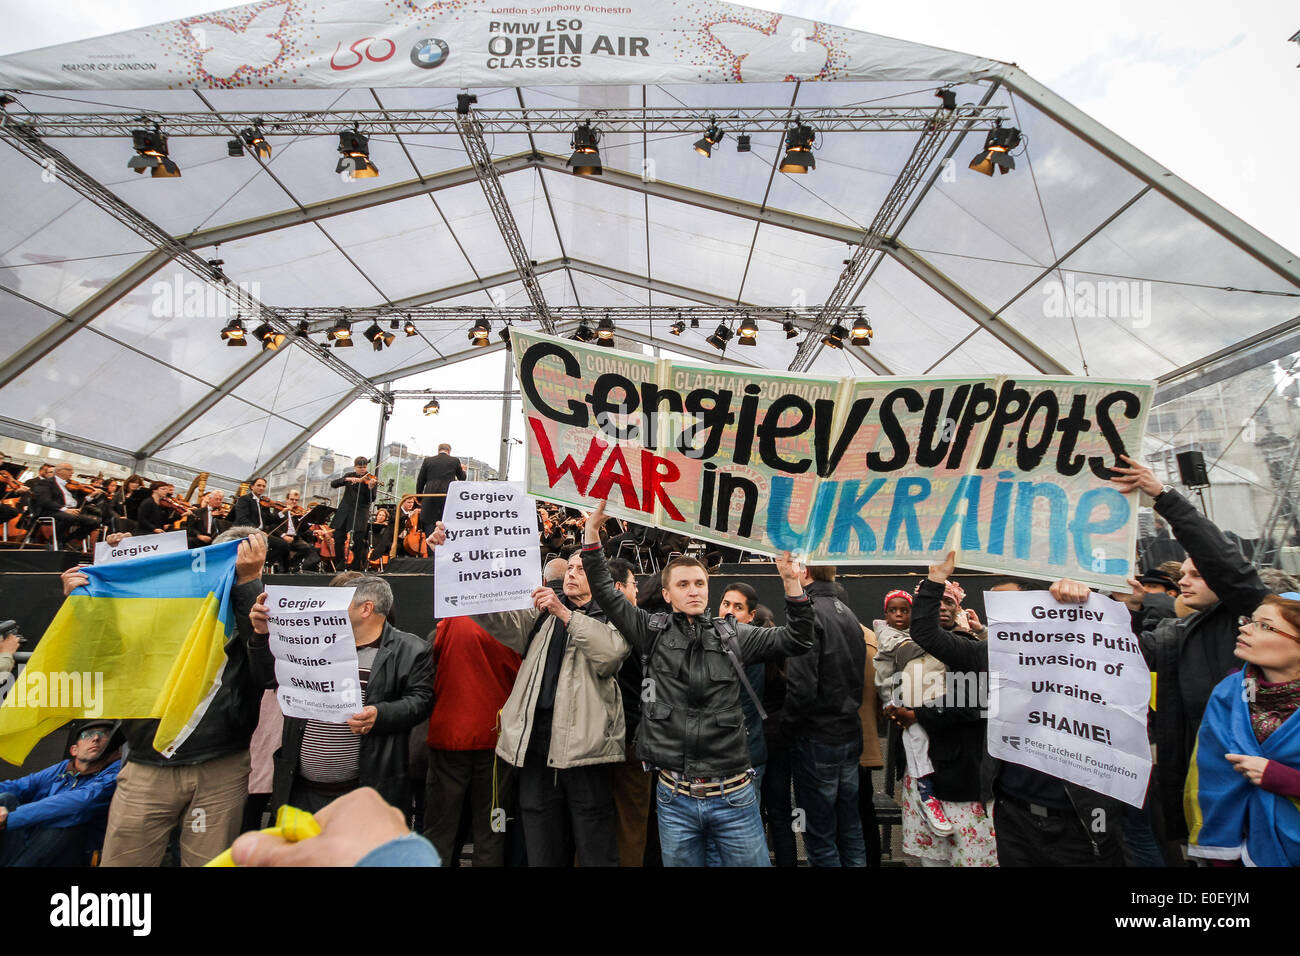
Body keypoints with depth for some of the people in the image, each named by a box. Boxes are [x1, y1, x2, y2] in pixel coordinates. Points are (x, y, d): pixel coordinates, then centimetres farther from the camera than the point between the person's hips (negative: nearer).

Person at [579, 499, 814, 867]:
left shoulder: (732, 636, 3)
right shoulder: (653, 631, 1)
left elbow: (798, 640, 1)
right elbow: (606, 593, 0)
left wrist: (791, 582, -11)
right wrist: (592, 534, -7)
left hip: (734, 797, 0)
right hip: (675, 799, 0)